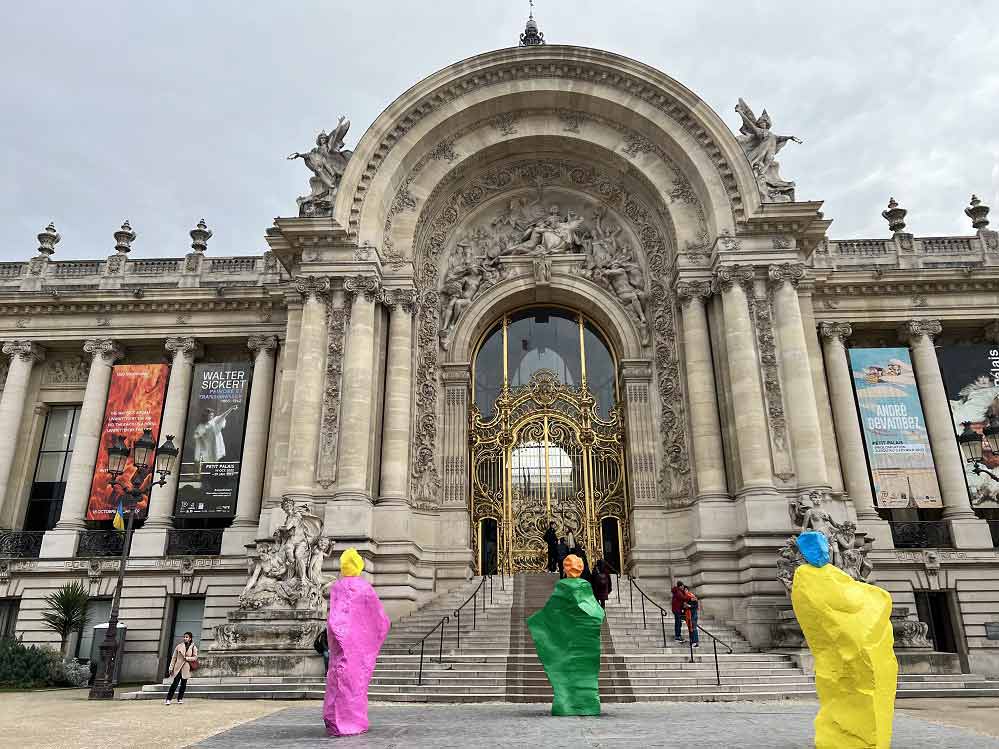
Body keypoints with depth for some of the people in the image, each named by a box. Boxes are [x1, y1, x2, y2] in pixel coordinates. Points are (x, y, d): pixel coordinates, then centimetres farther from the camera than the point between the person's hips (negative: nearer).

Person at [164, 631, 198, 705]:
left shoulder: (193, 647, 3)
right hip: (178, 667, -1)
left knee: (183, 684, 6)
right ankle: (168, 699, 0)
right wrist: (171, 667, 1)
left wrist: (187, 658, -13)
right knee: (175, 683, -8)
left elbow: (195, 657, 0)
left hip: (186, 668, 1)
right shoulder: (179, 646, 4)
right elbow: (174, 657, 5)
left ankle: (180, 699, 18)